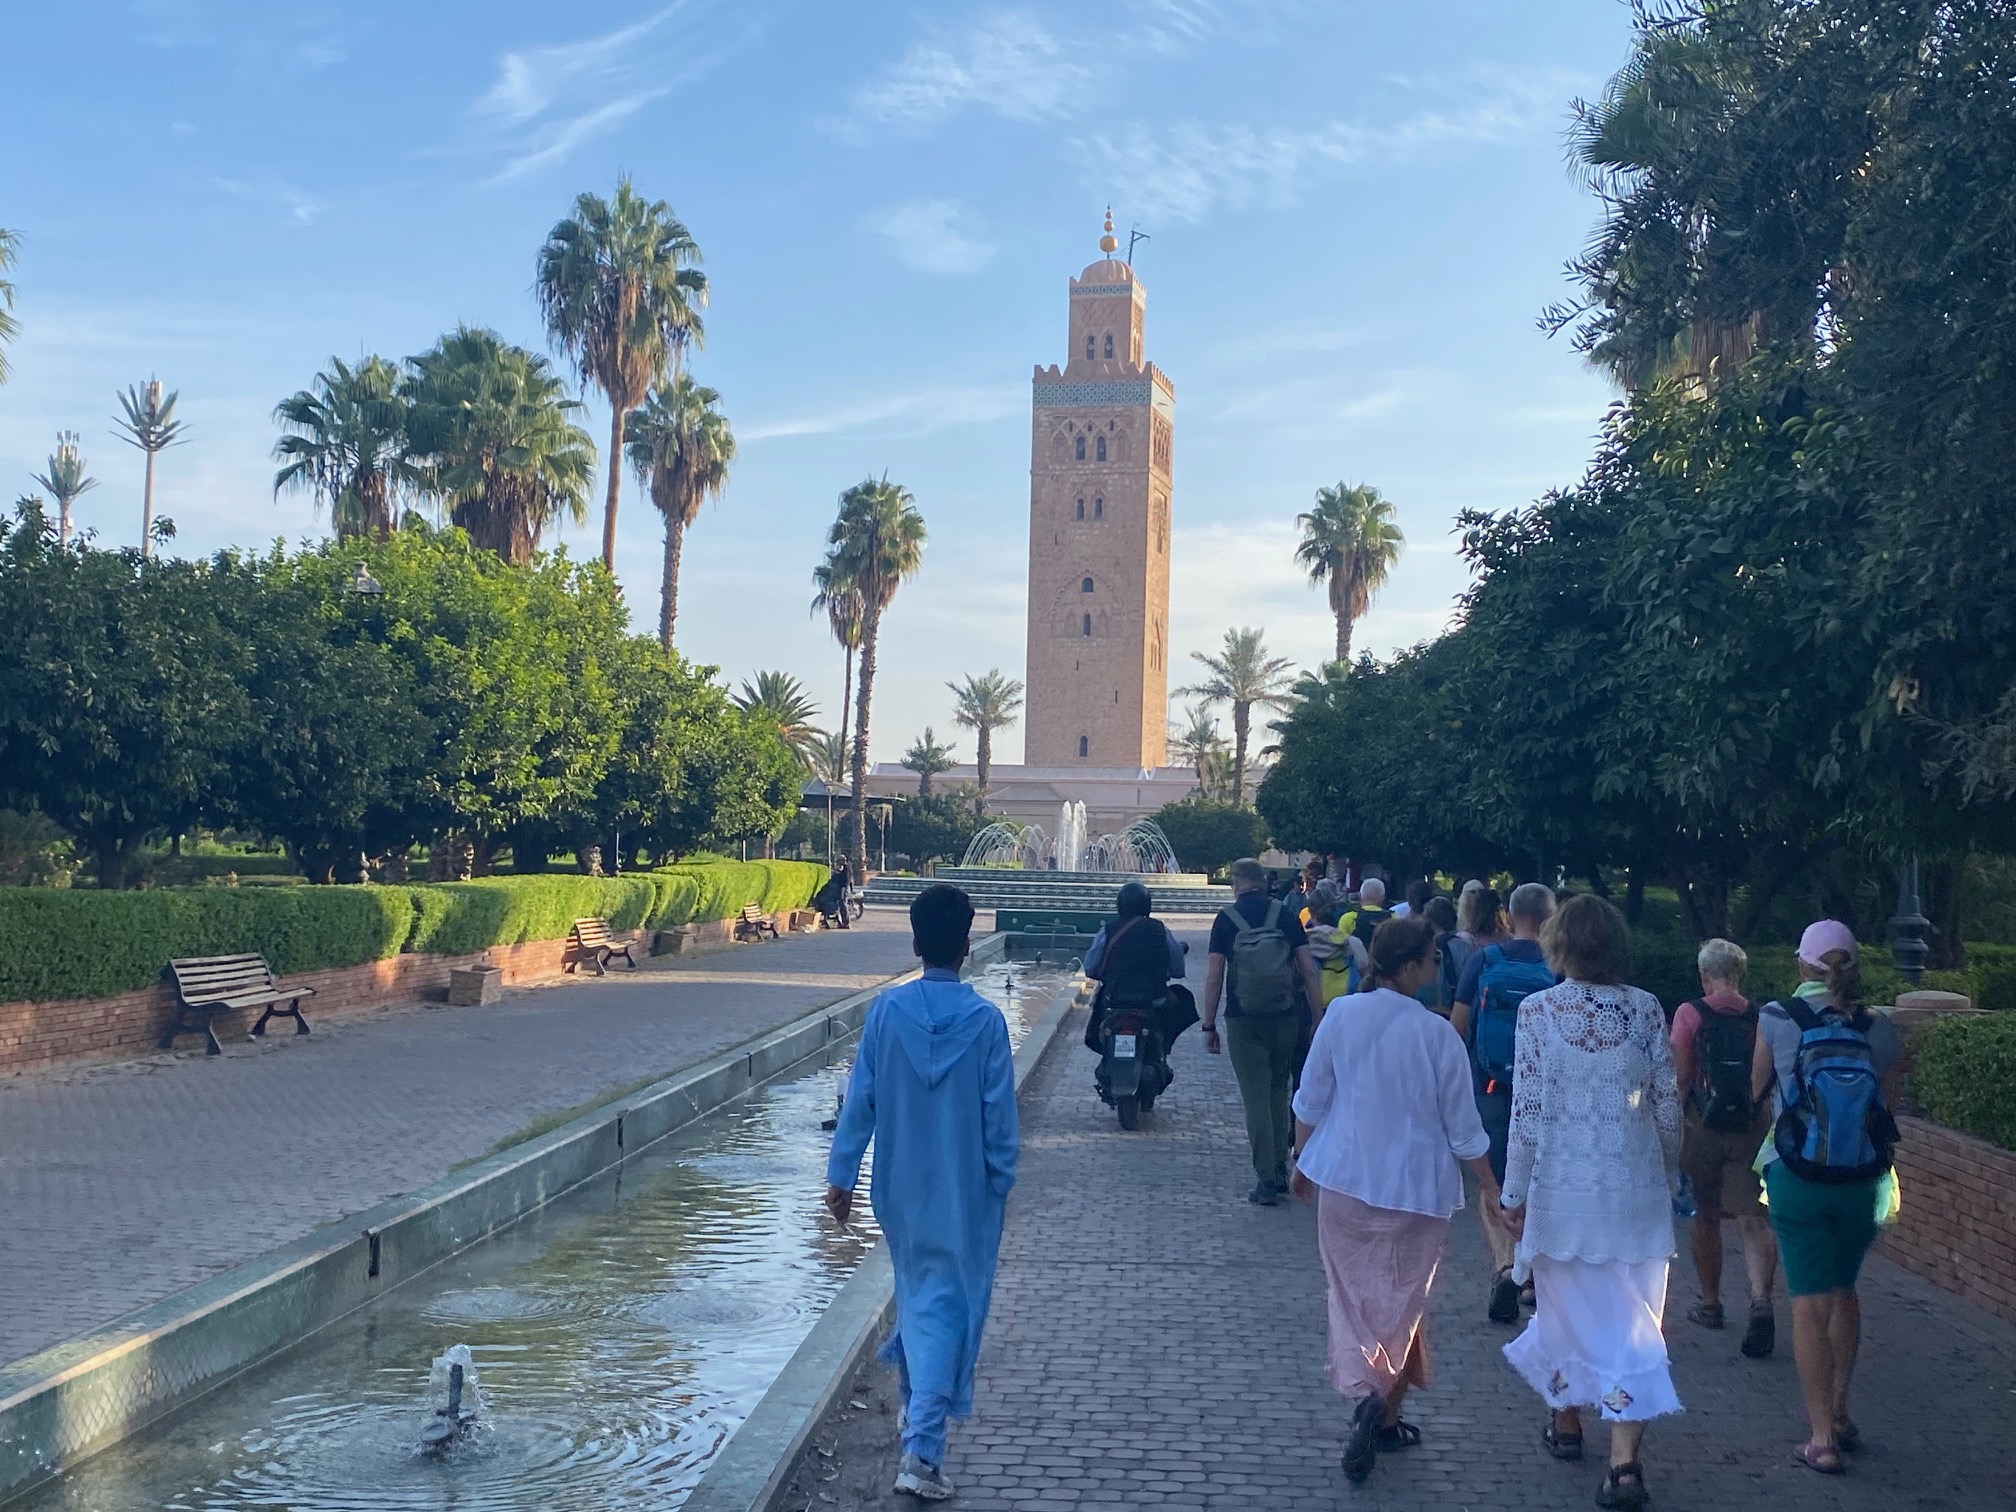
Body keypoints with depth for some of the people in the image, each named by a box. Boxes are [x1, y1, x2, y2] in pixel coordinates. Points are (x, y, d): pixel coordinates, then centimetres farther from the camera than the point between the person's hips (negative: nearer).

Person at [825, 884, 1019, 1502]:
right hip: (962, 1192, -3)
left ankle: (916, 1404, 38)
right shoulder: (985, 1019, -13)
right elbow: (999, 1114, -9)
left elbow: (860, 1099, -4)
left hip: (900, 1188, 3)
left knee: (915, 1292, 23)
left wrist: (841, 1174, 4)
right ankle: (921, 1448, -7)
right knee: (948, 1307, 0)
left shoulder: (886, 1010, -8)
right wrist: (1001, 1178, 4)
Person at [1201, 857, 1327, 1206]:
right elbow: (1308, 970, 0)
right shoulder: (1286, 915, 4)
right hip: (1285, 1017, 3)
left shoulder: (1226, 919, -2)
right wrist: (1318, 1019, 4)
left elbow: (1214, 977, -6)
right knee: (1278, 1092, 18)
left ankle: (1266, 1180, -2)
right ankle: (1280, 1170, 22)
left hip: (1243, 1020, -3)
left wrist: (1209, 1025, 1)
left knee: (1256, 1098, 0)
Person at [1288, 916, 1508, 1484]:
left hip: (1343, 1180, 2)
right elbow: (1462, 1126, -6)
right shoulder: (1436, 1034, -15)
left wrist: (1302, 1161, 16)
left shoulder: (1341, 1014, -7)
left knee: (1352, 1297, 15)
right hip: (1414, 1187, -2)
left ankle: (1365, 1394, 2)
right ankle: (1386, 1415, 9)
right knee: (1402, 1301, 14)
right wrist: (1487, 1187, 8)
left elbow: (1310, 1101, 1)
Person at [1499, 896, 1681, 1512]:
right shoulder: (1647, 1009, -3)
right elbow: (1668, 1105, 2)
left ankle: (1567, 1423, 34)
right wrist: (1670, 1176, 16)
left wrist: (1516, 1191, -1)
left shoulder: (1538, 1010, -10)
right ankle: (1625, 1462, -1)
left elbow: (1527, 1110, -10)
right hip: (1636, 1186, 1)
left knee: (1565, 1305, 18)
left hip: (1563, 1186, -1)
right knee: (1631, 1320, 5)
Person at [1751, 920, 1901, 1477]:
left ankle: (1823, 1440, 1)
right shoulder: (1878, 1030, -2)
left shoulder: (1778, 1020, -7)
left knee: (1811, 1302, 1)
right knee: (1843, 1291, 22)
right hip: (1861, 1181, 3)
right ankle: (1837, 1413, 32)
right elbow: (1888, 1107, 4)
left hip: (1797, 1177, -3)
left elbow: (1756, 1088, 6)